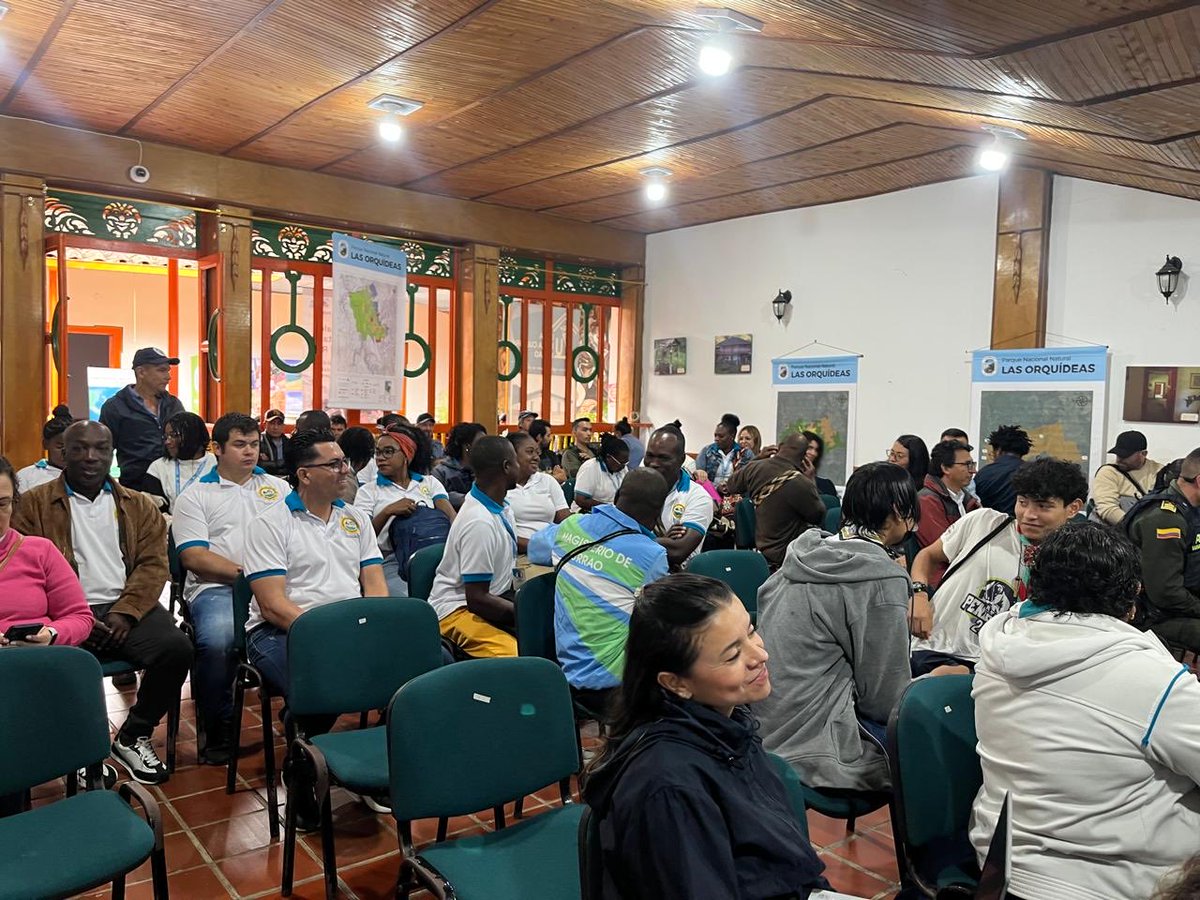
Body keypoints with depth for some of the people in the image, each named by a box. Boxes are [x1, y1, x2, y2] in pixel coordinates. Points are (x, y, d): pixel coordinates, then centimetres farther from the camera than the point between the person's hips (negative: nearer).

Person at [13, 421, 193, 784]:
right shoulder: (34, 504, 9)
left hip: (126, 608, 2)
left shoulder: (139, 506, 16)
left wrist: (125, 612, -11)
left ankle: (132, 737, -2)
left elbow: (154, 564, 7)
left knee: (177, 648, -25)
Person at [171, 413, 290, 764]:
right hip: (216, 587, -2)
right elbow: (194, 557, 1)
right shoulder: (195, 496, 13)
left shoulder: (278, 487, 24)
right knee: (217, 641, -35)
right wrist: (244, 573, -11)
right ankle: (217, 732, -8)